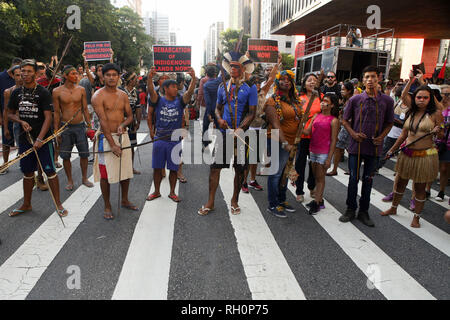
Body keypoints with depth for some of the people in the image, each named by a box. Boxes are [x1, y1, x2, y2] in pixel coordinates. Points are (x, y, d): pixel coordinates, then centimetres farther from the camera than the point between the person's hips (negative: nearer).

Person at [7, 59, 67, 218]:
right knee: (27, 172, 14)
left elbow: (48, 117, -14)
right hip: (25, 138, 5)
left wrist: (39, 139, -22)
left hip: (43, 138, -5)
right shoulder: (16, 93, 7)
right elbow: (10, 114, 17)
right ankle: (26, 205, 27)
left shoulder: (43, 92, -8)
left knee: (50, 170, -4)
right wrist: (21, 121, -5)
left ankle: (58, 204, 5)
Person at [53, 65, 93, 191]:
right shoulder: (57, 92, -3)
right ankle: (70, 180, 22)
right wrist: (56, 130, -2)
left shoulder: (81, 89, 2)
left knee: (84, 153, 5)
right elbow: (56, 112, -1)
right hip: (65, 127, -1)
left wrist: (89, 124, 4)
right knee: (66, 156, 6)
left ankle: (84, 178, 23)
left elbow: (85, 109, 8)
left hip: (80, 125, 2)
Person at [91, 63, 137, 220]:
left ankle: (125, 200, 30)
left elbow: (130, 116, 11)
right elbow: (103, 121, -15)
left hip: (123, 136, 5)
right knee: (106, 173, 0)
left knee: (126, 169, 12)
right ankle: (107, 206, 16)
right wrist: (113, 144, -21)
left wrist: (123, 124, -14)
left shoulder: (123, 95, 8)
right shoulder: (98, 96, -9)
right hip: (106, 137, -5)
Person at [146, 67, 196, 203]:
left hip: (175, 140, 0)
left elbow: (190, 92, -12)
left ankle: (172, 193, 24)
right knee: (157, 167, 10)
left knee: (174, 168, 8)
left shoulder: (180, 101, 2)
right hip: (159, 139, 0)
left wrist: (193, 78, -28)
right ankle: (157, 191, 27)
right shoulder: (158, 100, 0)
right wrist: (150, 77, -34)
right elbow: (151, 90, -16)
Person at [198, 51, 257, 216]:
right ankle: (210, 202, 12)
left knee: (239, 169, 8)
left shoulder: (250, 88, -1)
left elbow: (252, 113, -6)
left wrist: (239, 130, -18)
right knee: (215, 166, 0)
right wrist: (219, 119, -5)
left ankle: (234, 201, 26)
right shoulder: (223, 87, 10)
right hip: (224, 132, 3)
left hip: (242, 134, -2)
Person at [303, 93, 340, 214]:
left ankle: (316, 203, 7)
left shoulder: (333, 120, -9)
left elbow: (333, 140, -10)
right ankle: (320, 200, 24)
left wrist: (329, 158, -13)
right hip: (313, 150, 6)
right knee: (316, 176, 13)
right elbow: (308, 132, 3)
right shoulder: (316, 116, 7)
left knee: (320, 178, 0)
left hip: (324, 152, -6)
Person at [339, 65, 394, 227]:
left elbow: (389, 123, 9)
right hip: (356, 146, 0)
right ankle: (351, 209, 22)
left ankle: (364, 211, 24)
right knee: (353, 178, 6)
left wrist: (382, 136, -9)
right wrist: (354, 134, -9)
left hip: (374, 147, 1)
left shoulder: (387, 100, 0)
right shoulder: (355, 100, -1)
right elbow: (345, 120, 7)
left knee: (368, 180, 10)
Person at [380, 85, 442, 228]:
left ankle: (416, 216, 21)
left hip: (425, 156, -4)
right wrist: (392, 149, 13)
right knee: (401, 183, 16)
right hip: (407, 154, 4)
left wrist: (437, 131, -23)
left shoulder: (435, 114, -6)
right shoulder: (411, 113, 7)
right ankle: (393, 208, 35)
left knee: (420, 188, 5)